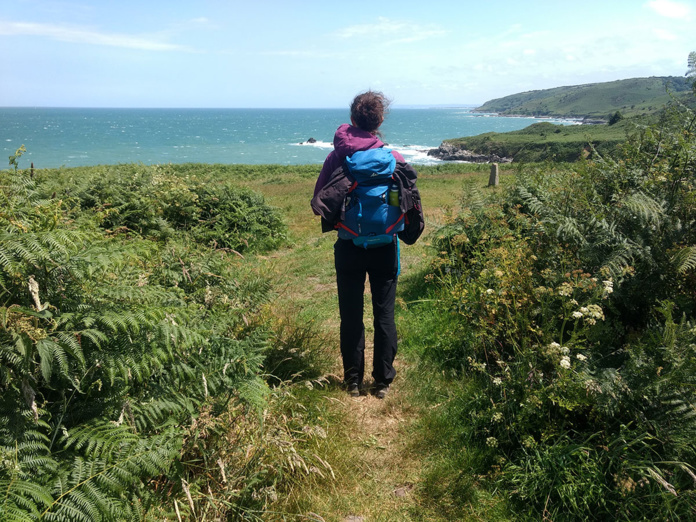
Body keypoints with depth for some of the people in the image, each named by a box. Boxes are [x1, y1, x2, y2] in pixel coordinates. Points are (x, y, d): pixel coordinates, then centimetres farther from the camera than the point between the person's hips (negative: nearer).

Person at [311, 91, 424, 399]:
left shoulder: (337, 157, -7)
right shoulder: (394, 159, -7)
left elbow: (318, 204, -4)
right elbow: (411, 206, -5)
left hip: (349, 247, 0)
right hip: (384, 247, 0)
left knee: (351, 315, 12)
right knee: (384, 315, 11)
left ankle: (353, 381, 20)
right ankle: (383, 380, 19)